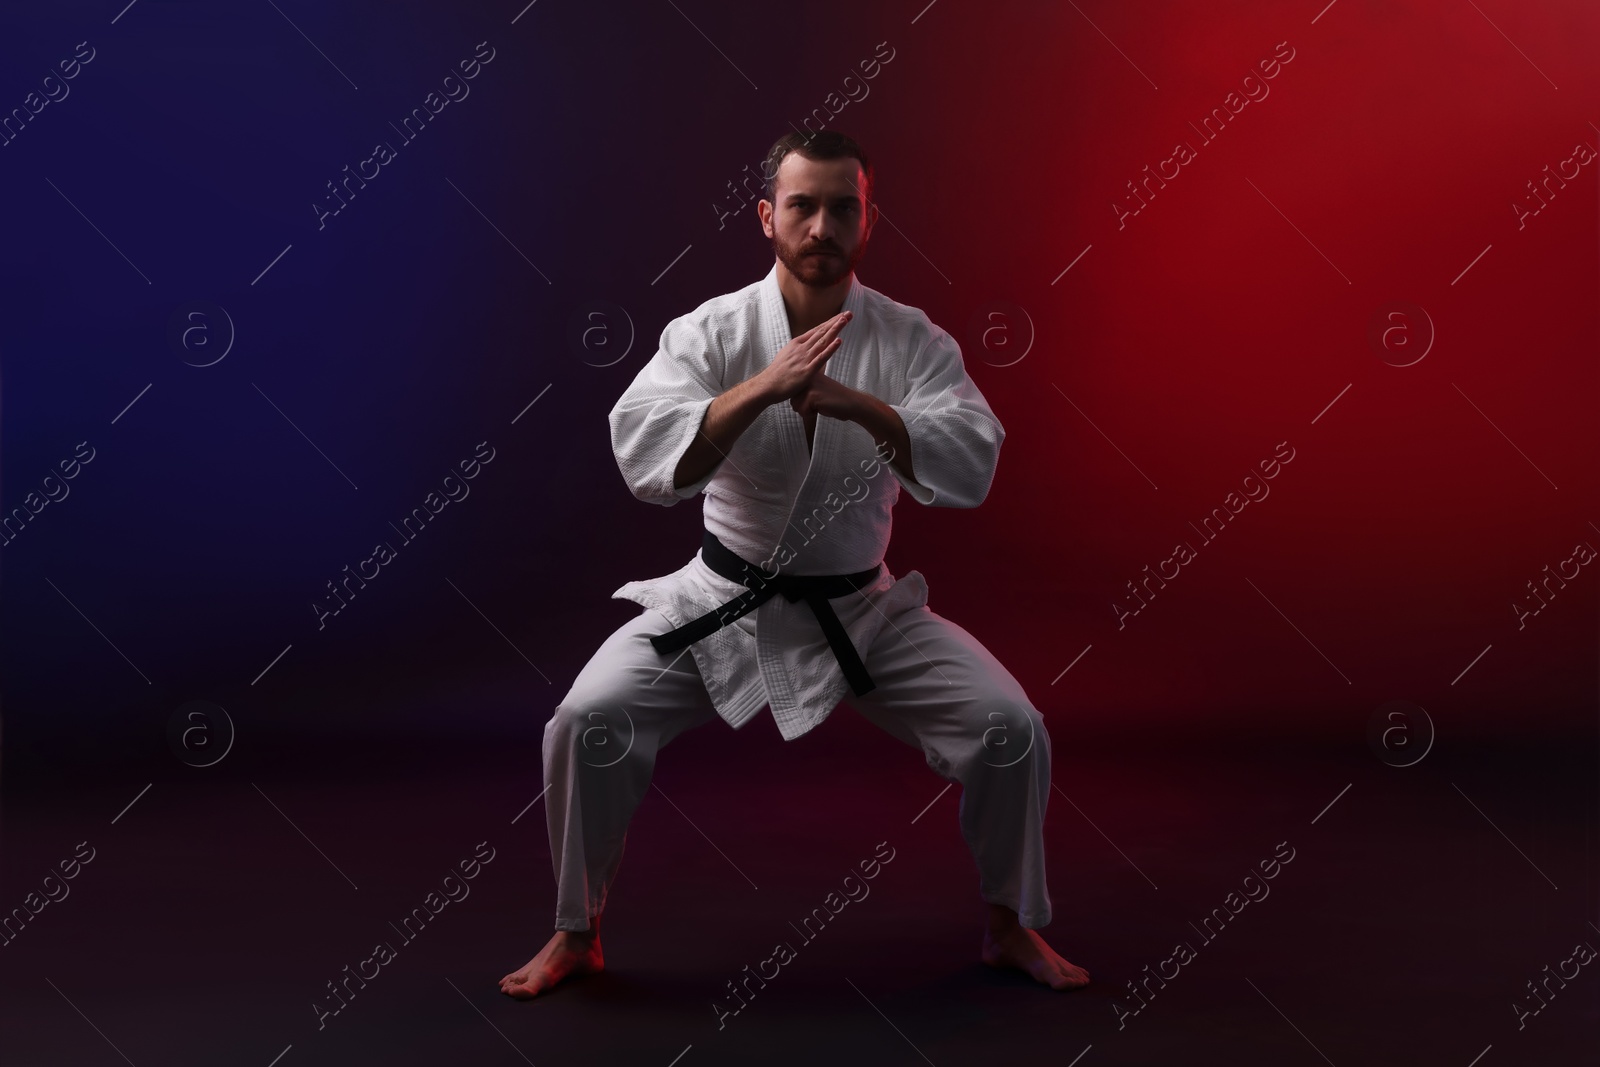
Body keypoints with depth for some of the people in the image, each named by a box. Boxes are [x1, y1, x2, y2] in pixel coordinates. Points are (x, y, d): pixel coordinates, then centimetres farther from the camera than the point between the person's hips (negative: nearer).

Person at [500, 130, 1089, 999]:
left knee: (1010, 728, -12)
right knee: (588, 721, -19)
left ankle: (1010, 927, 16)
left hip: (859, 609, 1)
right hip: (723, 602, 0)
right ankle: (576, 935, 8)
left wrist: (858, 404, -34)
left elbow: (970, 469, -20)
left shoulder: (911, 340, -6)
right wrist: (762, 388, -35)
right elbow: (645, 456, -24)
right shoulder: (709, 331, -9)